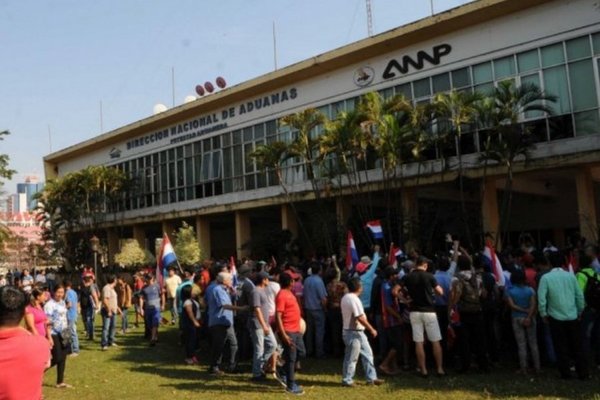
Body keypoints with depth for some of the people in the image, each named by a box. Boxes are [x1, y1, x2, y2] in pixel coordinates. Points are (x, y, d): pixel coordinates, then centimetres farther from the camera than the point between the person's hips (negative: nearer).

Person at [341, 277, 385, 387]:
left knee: (367, 353, 14)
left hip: (358, 332, 10)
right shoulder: (354, 299, -20)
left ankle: (371, 378, 20)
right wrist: (371, 329, -16)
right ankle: (347, 380, 12)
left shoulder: (345, 298, 10)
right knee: (351, 358, 1)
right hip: (354, 333, -10)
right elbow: (360, 318, -24)